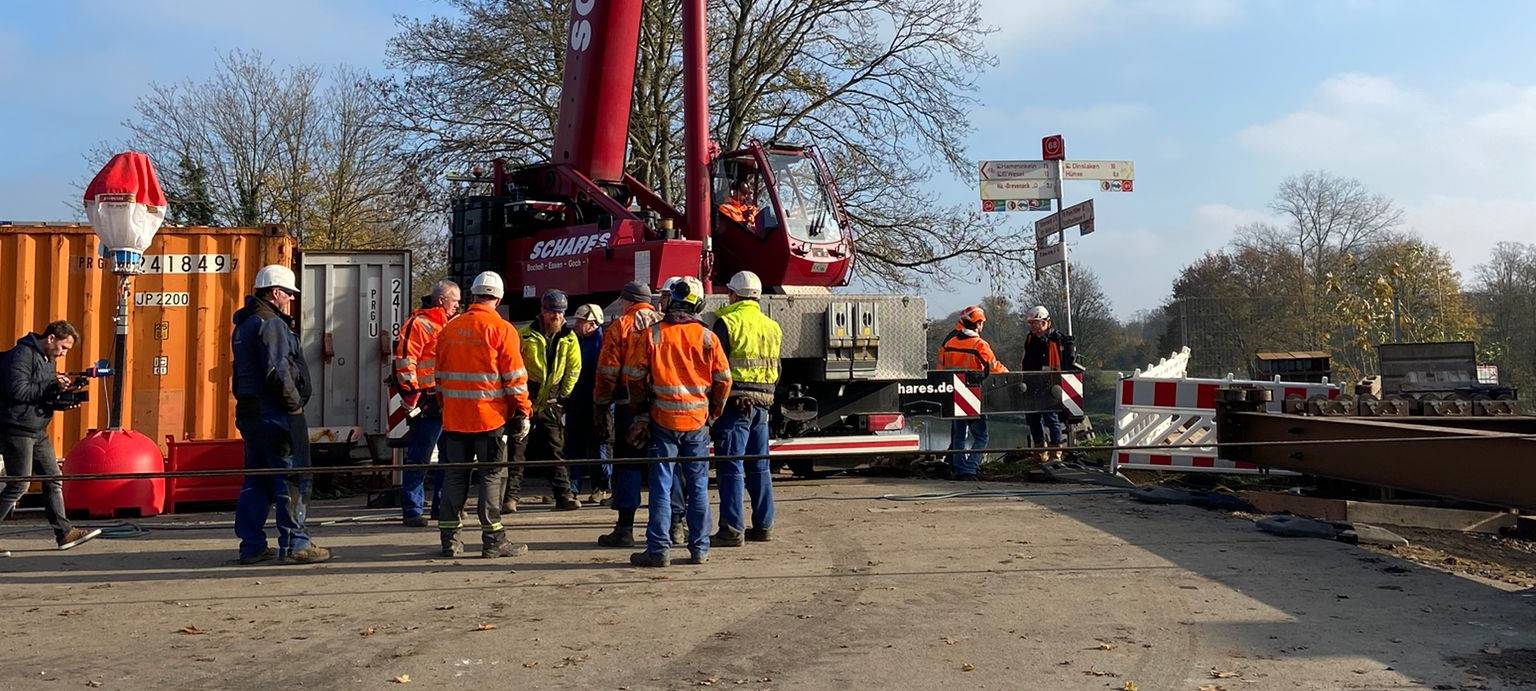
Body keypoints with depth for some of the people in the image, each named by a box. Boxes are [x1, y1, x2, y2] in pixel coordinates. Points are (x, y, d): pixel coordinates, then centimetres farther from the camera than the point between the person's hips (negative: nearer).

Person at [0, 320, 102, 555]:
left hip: (37, 432, 10)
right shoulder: (22, 355, -14)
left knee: (54, 479, 8)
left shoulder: (47, 360, 16)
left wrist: (65, 402, 0)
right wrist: (52, 387, -19)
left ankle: (64, 532, 11)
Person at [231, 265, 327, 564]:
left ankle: (252, 546, 17)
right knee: (291, 480, -4)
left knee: (256, 481, 14)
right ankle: (294, 545, -2)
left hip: (250, 412, 10)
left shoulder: (244, 325, 19)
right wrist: (294, 402, -13)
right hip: (276, 414, -10)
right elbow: (277, 371, -23)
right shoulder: (271, 324, -14)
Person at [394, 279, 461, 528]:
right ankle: (411, 510, 2)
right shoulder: (418, 324, -8)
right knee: (419, 459, -4)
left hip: (450, 403, 9)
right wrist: (412, 395, -18)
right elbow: (405, 361, -15)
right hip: (428, 404, -9)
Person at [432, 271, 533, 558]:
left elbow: (440, 373, 15)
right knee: (492, 475, 1)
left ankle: (449, 539, 12)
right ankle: (493, 540, 2)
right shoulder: (501, 330, -7)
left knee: (455, 475, 10)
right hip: (490, 416, -5)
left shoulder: (450, 328, 9)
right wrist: (523, 413, -2)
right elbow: (515, 377, -9)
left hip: (454, 416, 5)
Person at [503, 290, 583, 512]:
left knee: (556, 450, 5)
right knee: (517, 451, -4)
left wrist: (563, 396, 6)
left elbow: (574, 369, 11)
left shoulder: (569, 338, 2)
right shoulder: (525, 335, -6)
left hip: (551, 403, 3)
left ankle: (564, 496, 9)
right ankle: (510, 497, -1)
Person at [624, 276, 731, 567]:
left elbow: (634, 377, 0)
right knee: (698, 487, 9)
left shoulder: (651, 335, -5)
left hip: (662, 420, -1)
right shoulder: (707, 337, -1)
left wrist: (640, 412, 14)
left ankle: (658, 549, 3)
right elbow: (723, 379, 2)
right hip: (697, 421, 1)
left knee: (661, 486, 3)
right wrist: (713, 412, 16)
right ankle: (699, 549, 12)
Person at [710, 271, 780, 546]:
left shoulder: (728, 322, -8)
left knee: (731, 467, -4)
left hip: (735, 402, -7)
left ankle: (732, 530, -5)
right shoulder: (772, 327, 13)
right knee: (759, 466, 14)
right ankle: (763, 526, 18)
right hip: (762, 404, 7)